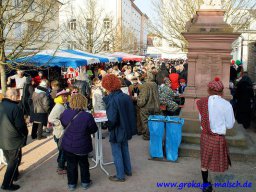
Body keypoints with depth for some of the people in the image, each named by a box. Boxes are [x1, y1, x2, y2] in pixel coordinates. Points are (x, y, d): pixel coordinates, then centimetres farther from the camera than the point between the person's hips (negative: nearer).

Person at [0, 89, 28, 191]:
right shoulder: (15, 107, -23)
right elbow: (20, 125, -20)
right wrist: (25, 134, -1)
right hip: (13, 140, -8)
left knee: (9, 159, 24)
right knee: (14, 161, 6)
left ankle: (15, 175, 43)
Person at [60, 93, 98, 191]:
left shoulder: (65, 113, -13)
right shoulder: (87, 116, -25)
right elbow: (94, 130, -10)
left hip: (68, 145, 2)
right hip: (82, 146, -2)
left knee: (71, 164, 19)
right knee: (83, 164, 20)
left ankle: (71, 183, 32)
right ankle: (85, 182, 34)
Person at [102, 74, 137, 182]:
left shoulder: (112, 100, -24)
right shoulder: (126, 96, -3)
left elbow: (112, 119, -26)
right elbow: (131, 113, 4)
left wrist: (108, 126, -6)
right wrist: (127, 123, 14)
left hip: (116, 131, -7)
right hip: (126, 128, 7)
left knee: (117, 153, 9)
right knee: (125, 150, 23)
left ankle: (120, 176, 22)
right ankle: (128, 170, 39)